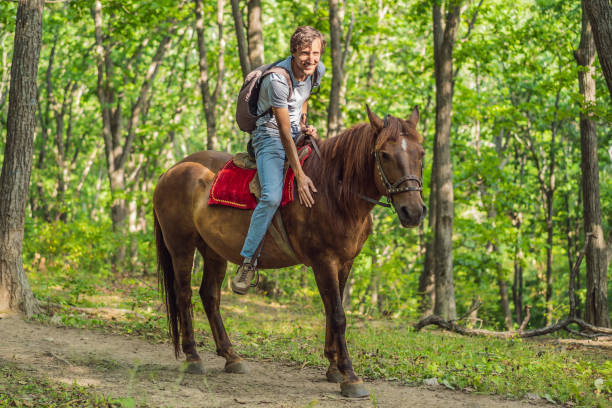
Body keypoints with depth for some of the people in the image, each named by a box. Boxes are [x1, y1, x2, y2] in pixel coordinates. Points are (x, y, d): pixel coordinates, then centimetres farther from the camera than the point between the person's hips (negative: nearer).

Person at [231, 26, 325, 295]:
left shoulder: (318, 70, -3)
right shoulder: (278, 79, -27)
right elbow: (284, 130, -26)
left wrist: (304, 123, 1)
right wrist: (299, 176, -27)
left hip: (298, 134, 8)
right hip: (270, 137, -8)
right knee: (272, 197, -28)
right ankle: (247, 261, -17)